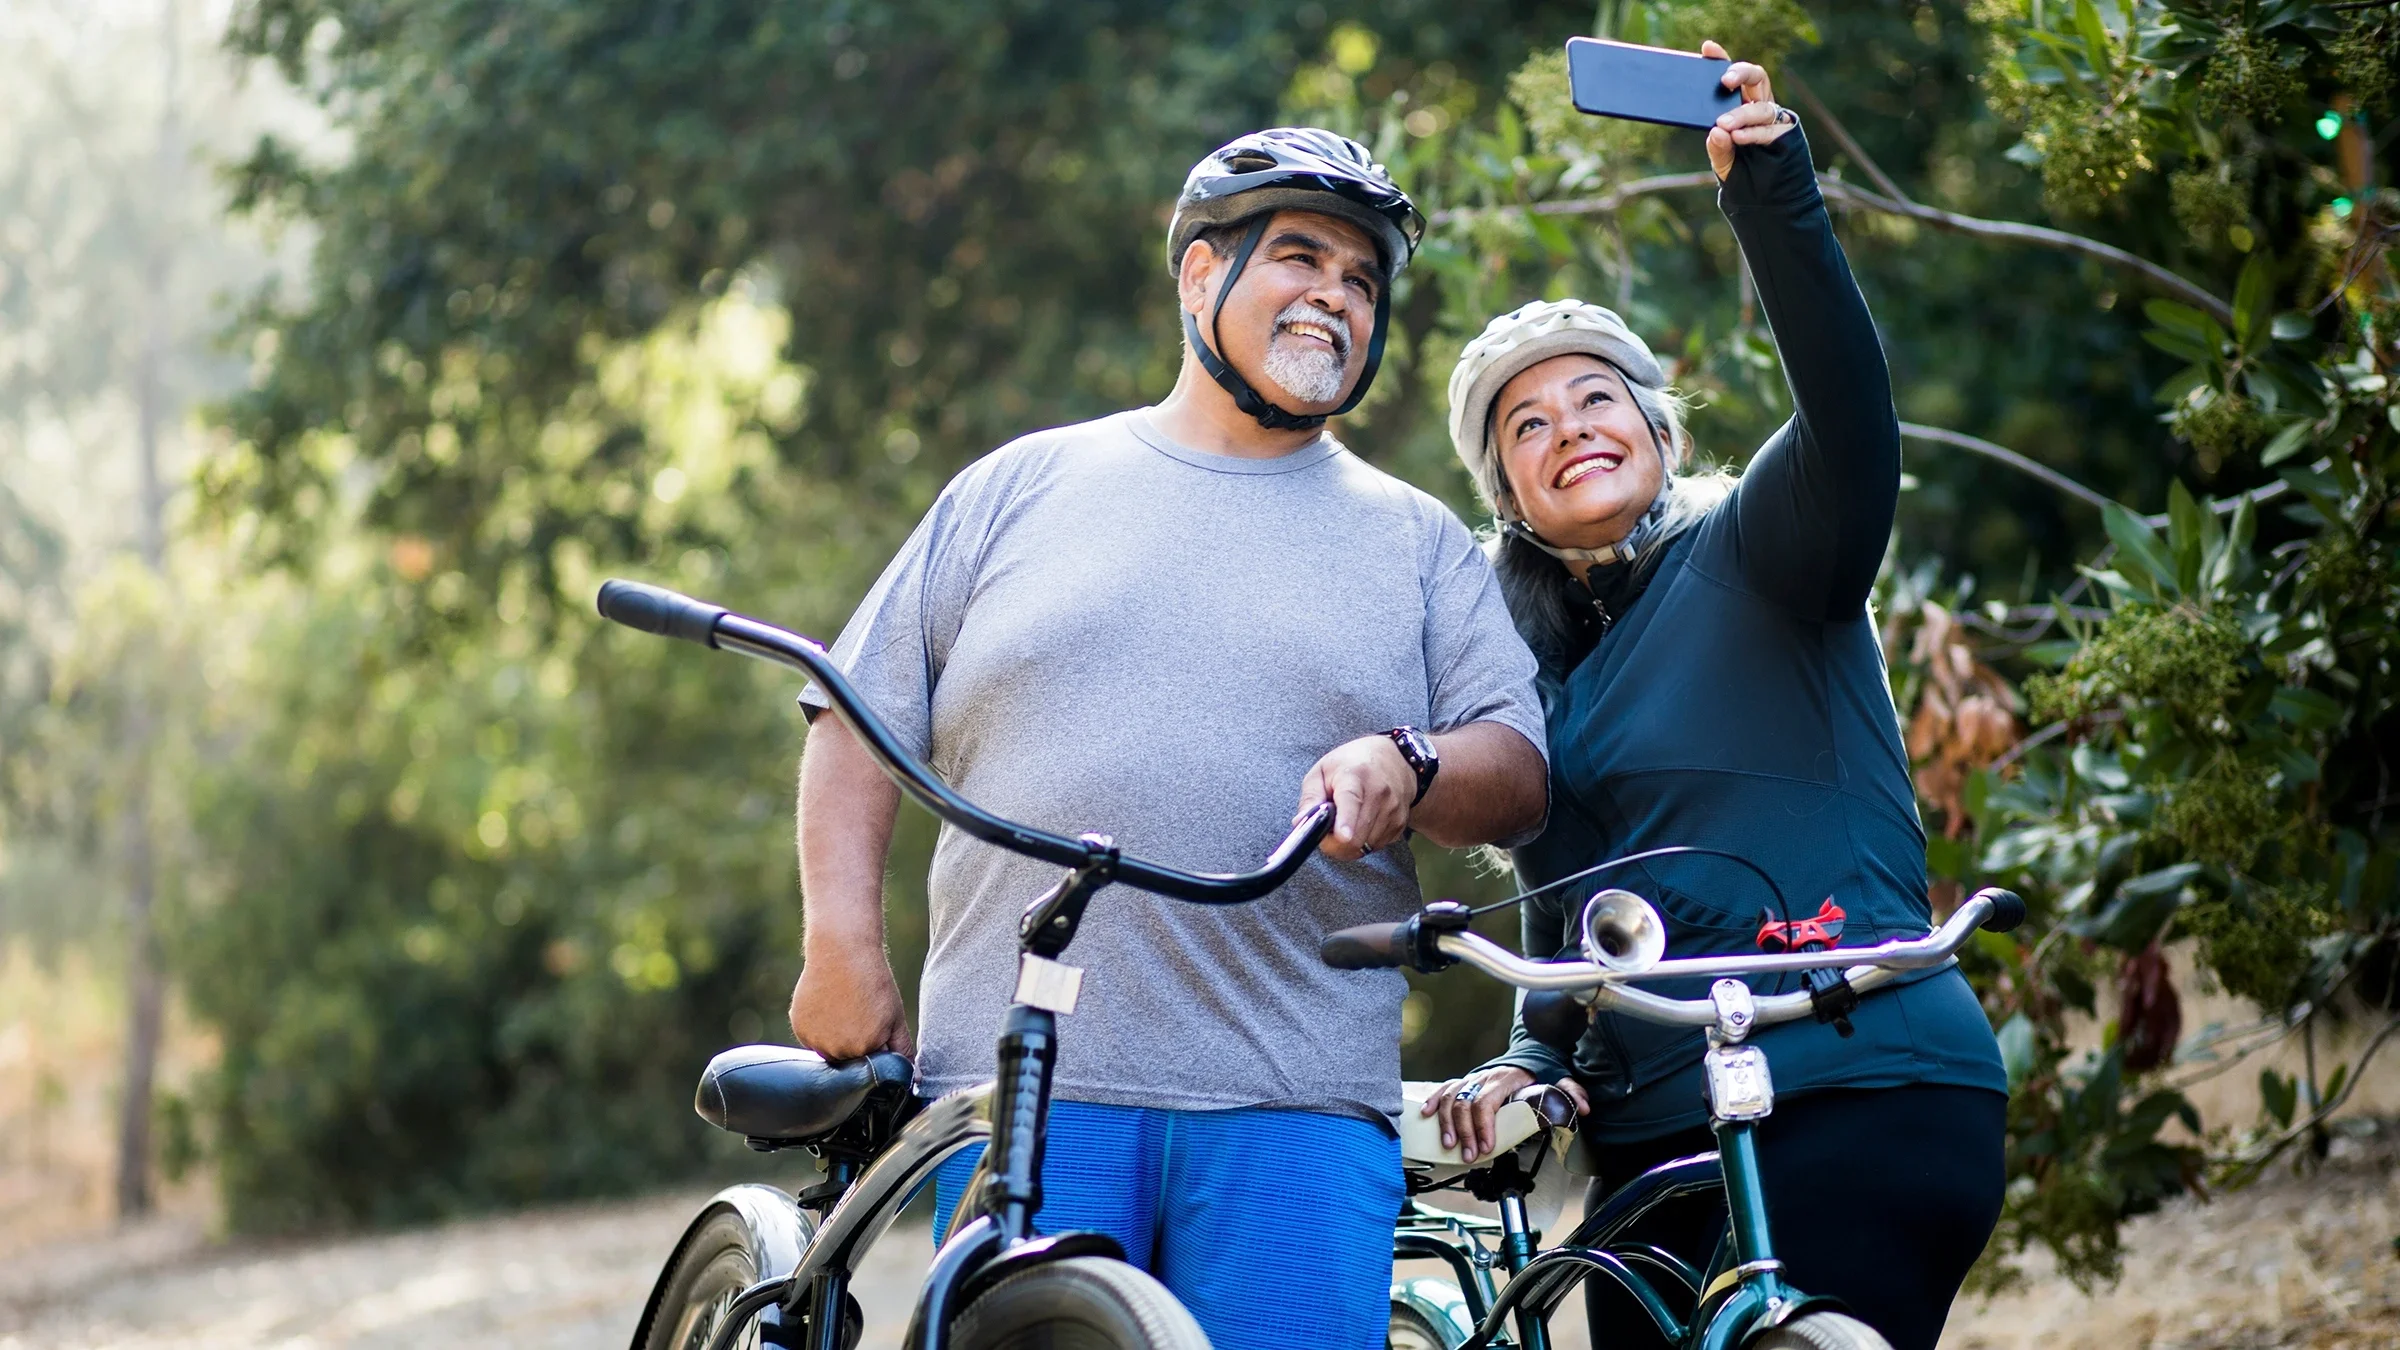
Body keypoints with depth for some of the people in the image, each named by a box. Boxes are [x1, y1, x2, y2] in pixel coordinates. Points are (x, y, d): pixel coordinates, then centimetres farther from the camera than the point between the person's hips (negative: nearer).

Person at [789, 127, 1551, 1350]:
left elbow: (1521, 777, 9)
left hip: (1297, 1108, 0)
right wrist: (843, 947, 0)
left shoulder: (1417, 543, 17)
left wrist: (1406, 767, -14)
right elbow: (864, 721, 13)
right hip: (1023, 1086, 0)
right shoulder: (1023, 489, 16)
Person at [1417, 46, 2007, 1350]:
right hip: (1655, 1142, 7)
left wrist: (1773, 198, -29)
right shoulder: (1535, 675, 21)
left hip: (1855, 1107, -6)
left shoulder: (1749, 559, 4)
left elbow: (1851, 423, -17)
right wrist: (1525, 1065, 3)